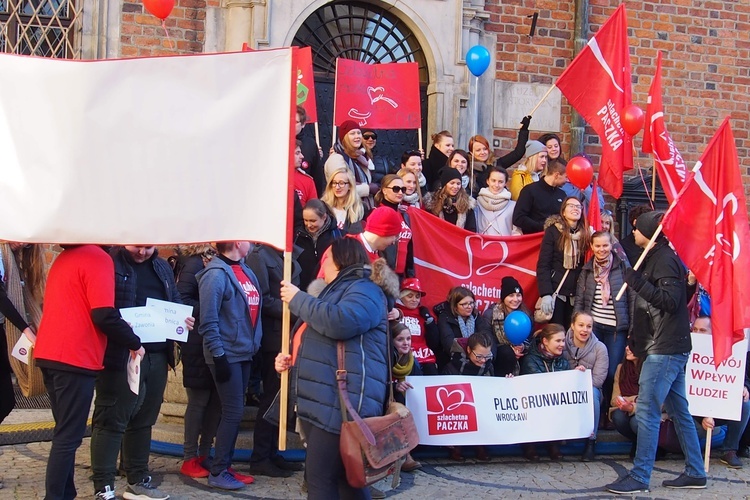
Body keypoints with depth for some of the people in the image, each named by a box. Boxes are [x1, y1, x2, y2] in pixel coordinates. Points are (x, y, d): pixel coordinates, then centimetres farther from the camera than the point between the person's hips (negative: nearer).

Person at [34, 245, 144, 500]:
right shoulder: (98, 258, -11)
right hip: (75, 357, -9)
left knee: (65, 433, 16)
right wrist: (134, 343, -4)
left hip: (48, 354, 9)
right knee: (68, 437, -4)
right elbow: (104, 315, -18)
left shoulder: (64, 257, 16)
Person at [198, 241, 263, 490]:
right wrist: (218, 356, -19)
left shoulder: (245, 270, 10)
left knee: (234, 412, 12)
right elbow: (208, 320, -17)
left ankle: (225, 466, 22)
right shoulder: (216, 274, -15)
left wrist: (254, 345, 12)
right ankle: (217, 472, 6)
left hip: (244, 353, 8)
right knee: (233, 412, -5)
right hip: (227, 355, -8)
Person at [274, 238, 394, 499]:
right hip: (319, 401, 10)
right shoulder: (334, 291, 28)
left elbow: (341, 322, -26)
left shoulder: (364, 289, -5)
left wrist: (298, 299, -12)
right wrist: (291, 359, 16)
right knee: (343, 477, 13)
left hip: (341, 403, -10)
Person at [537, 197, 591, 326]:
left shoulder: (586, 234, 10)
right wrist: (546, 294, -15)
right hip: (556, 291, -3)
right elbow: (543, 265, -6)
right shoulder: (553, 231, 0)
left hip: (577, 294, 3)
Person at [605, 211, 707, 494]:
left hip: (665, 349, -11)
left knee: (647, 411, -10)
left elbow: (670, 301, -23)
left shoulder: (664, 259, -13)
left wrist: (638, 283, -25)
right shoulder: (656, 258, 17)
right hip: (668, 348, 11)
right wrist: (637, 343, 22)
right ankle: (695, 473, 20)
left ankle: (639, 478, -7)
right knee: (679, 411, 13)